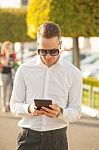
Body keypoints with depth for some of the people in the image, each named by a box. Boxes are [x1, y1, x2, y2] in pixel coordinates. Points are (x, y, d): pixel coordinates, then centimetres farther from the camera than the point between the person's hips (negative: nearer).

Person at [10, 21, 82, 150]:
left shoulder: (73, 73, 1)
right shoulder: (24, 70, 3)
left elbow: (76, 112, 3)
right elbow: (14, 106, 6)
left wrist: (60, 113, -18)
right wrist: (29, 109, -15)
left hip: (57, 138, 0)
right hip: (29, 137, 0)